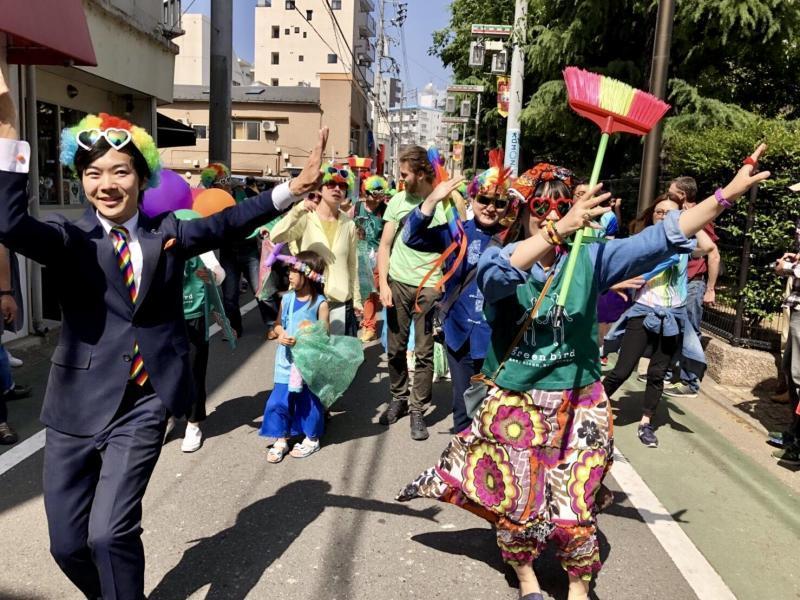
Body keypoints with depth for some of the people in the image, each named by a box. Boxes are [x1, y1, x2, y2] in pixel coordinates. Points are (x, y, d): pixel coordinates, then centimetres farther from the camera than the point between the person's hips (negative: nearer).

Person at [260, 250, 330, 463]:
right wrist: (280, 334, -9)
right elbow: (278, 324, 13)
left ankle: (312, 439, 28)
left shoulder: (320, 303, -11)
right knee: (278, 400, 5)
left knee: (308, 401, 9)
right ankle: (280, 440, 21)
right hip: (287, 361, 4)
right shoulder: (287, 299, 3)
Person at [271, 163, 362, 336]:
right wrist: (297, 211, -32)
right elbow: (275, 237, -21)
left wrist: (356, 299, 14)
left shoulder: (349, 225, 5)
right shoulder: (305, 218, -5)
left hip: (341, 302, 3)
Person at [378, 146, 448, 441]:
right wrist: (383, 283, -2)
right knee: (396, 348, 11)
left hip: (429, 286, -3)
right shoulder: (398, 201, 4)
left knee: (424, 352, 2)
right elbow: (385, 244, 6)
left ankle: (418, 409, 15)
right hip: (398, 283, 3)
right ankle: (398, 398, 30)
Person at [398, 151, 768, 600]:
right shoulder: (502, 257, -10)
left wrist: (730, 192, -15)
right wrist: (559, 230, -45)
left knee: (573, 509, 9)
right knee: (517, 503, 13)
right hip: (515, 404, -1)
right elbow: (495, 274, -34)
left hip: (578, 405, 1)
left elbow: (661, 238, -9)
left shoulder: (591, 258, -4)